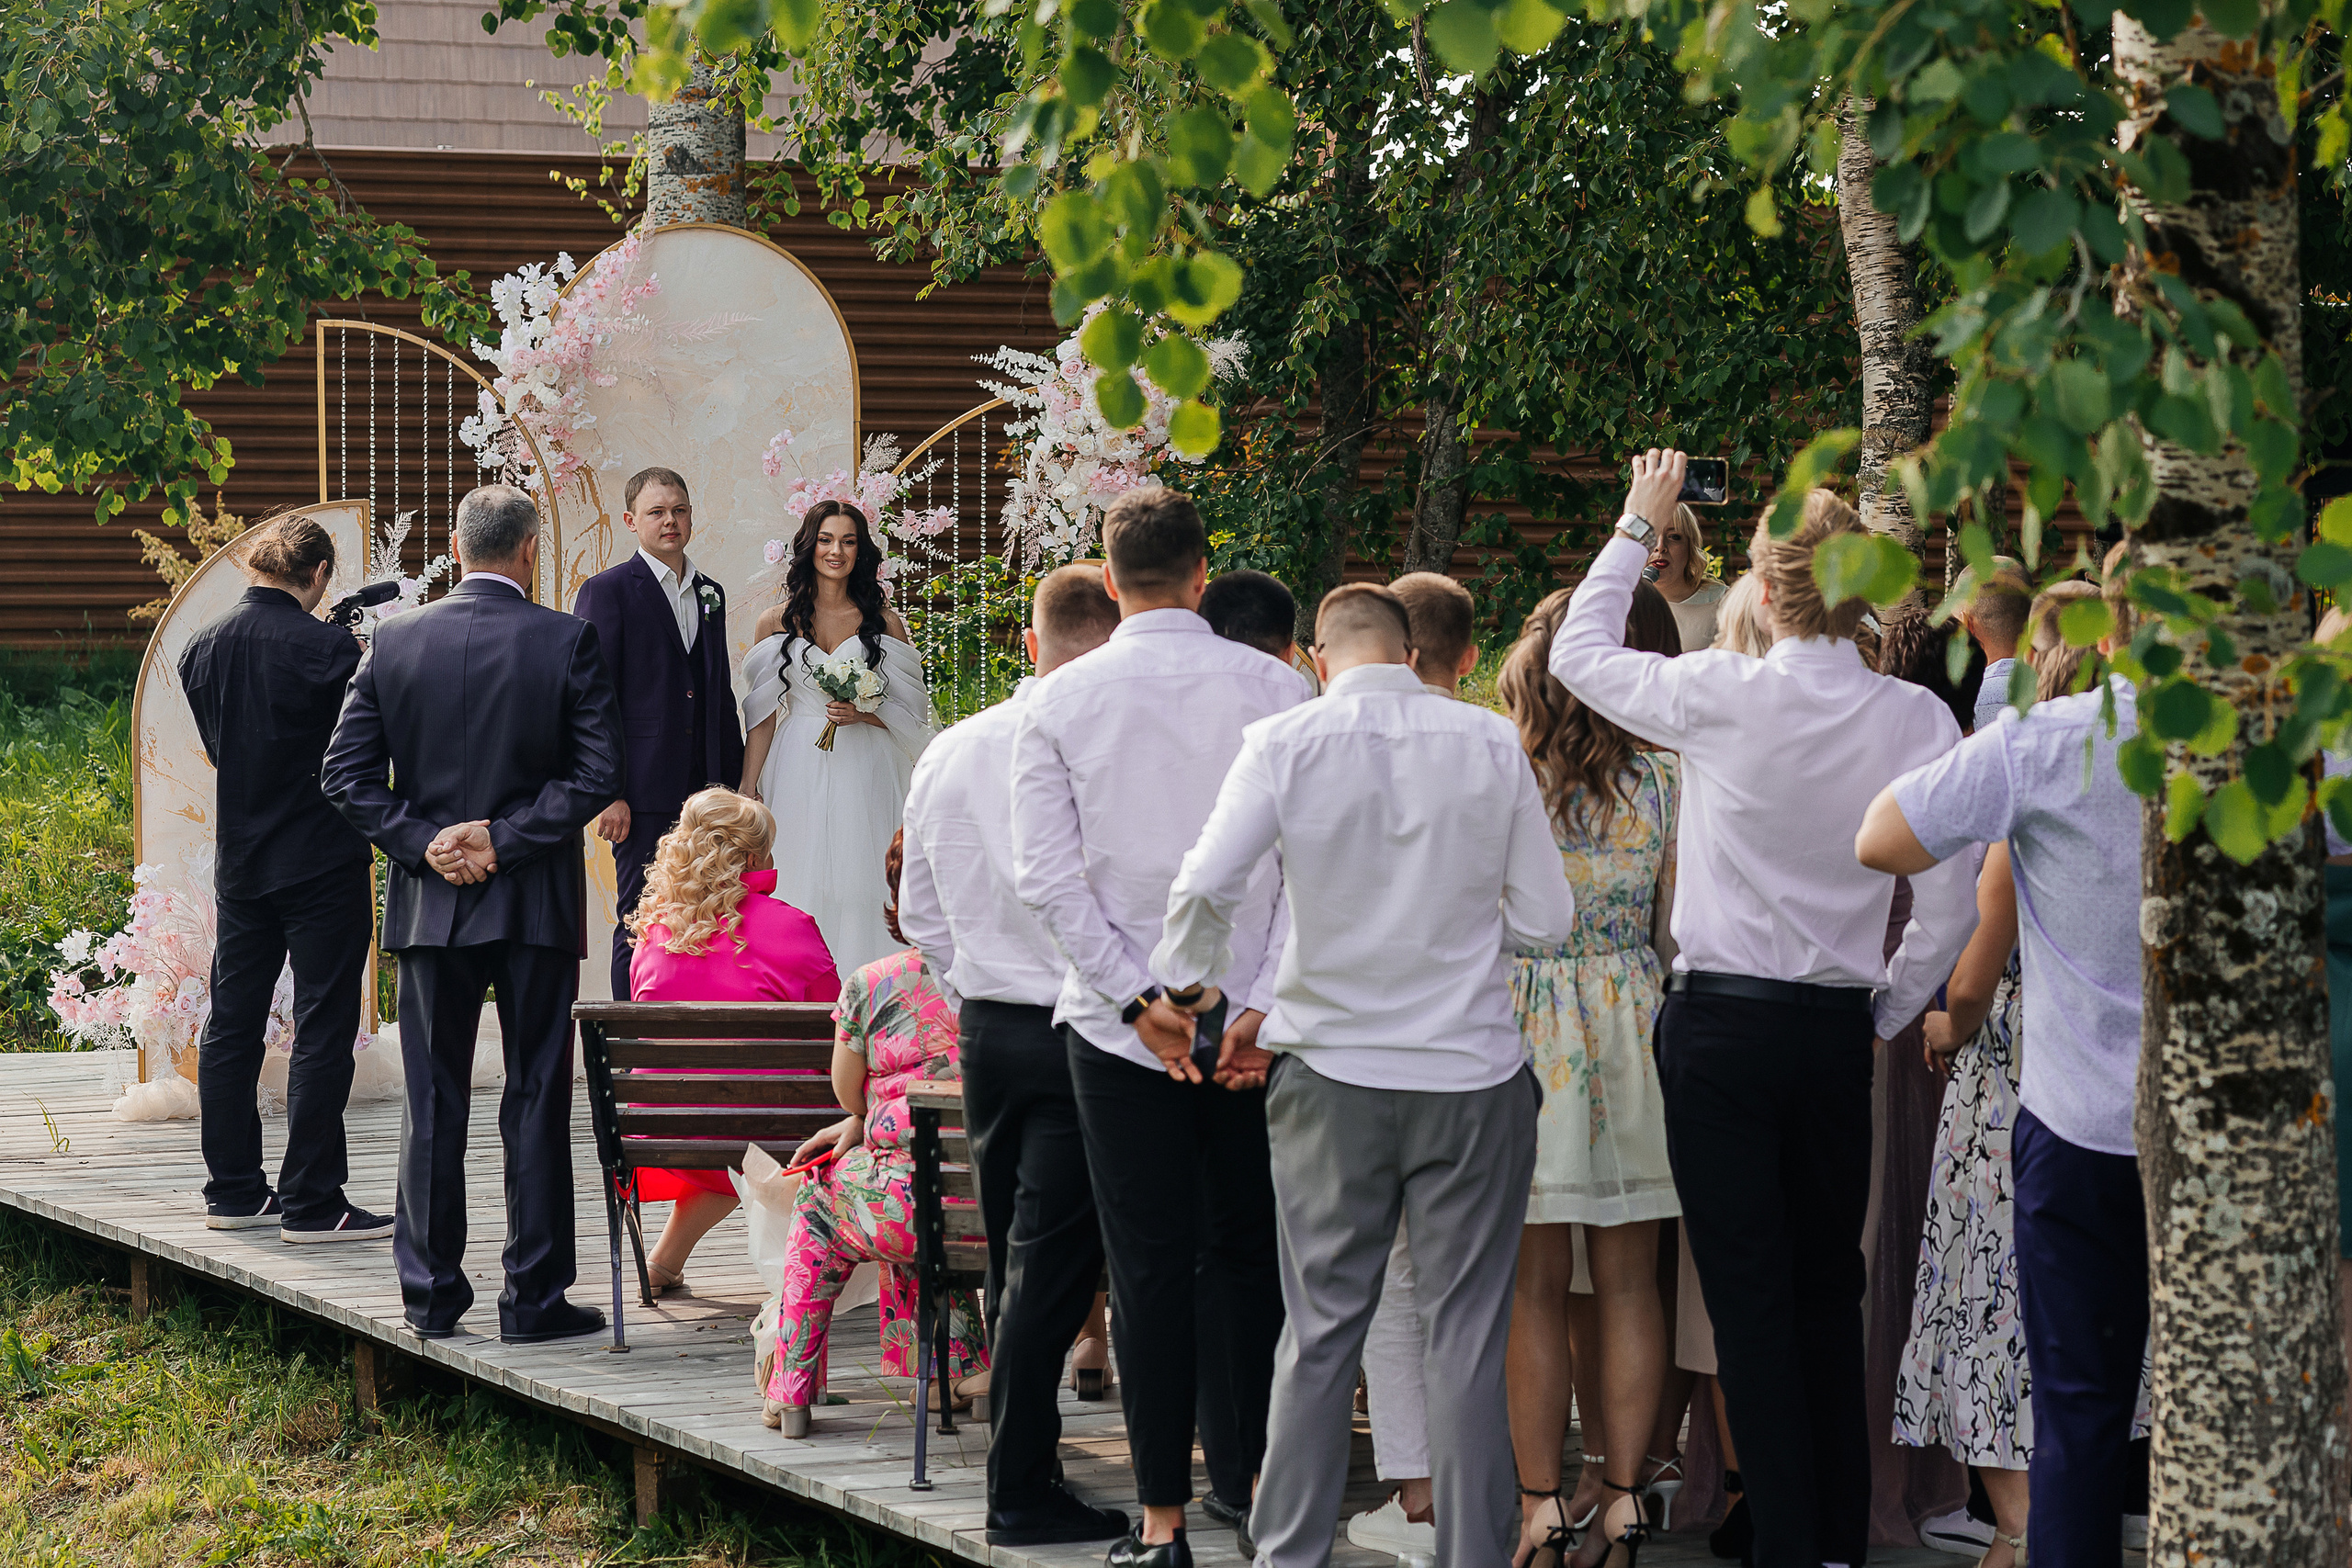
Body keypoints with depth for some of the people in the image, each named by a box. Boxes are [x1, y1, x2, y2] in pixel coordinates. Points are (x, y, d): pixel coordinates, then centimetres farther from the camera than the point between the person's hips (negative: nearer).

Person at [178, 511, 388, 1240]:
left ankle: (233, 1190, 18)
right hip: (322, 864, -6)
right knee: (322, 1030, -2)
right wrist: (363, 657, 3)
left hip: (239, 865, 6)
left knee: (232, 1025, 13)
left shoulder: (202, 648, 4)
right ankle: (311, 1201, -2)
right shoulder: (327, 648, -15)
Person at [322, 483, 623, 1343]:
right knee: (536, 1101, 3)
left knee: (434, 1103, 9)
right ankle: (533, 1296, 4)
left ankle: (431, 1293, 12)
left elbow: (346, 772, -1)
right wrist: (503, 839, -10)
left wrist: (424, 843, -3)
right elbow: (598, 773, -12)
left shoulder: (395, 642, 0)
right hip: (536, 902, -2)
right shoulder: (567, 642, -7)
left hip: (428, 904, 2)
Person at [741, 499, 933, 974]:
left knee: (861, 892, -6)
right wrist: (749, 787, 2)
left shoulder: (884, 623, 6)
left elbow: (910, 712, 7)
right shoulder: (777, 622, 7)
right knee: (803, 893, -4)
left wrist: (862, 714, -11)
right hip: (798, 772, 1)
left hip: (866, 776, 0)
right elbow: (763, 715, 8)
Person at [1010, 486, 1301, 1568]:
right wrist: (1266, 1006, -7)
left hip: (1120, 1026, -1)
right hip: (1256, 1022, 1)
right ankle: (1253, 1479, 22)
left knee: (1151, 1266, 2)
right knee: (1248, 1252, 14)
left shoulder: (1059, 701, -3)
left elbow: (1048, 877, -7)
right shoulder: (1273, 691, -3)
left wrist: (1139, 999, -6)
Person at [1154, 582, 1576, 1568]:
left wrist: (1187, 978, 5)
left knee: (1320, 1332, 7)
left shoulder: (1285, 744, -4)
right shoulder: (1491, 746, -1)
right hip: (1472, 1078, 0)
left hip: (1333, 1077, 0)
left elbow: (1206, 886, -13)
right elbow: (1547, 922, 1)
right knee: (1467, 1338, 3)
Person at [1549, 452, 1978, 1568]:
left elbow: (1578, 653, 7)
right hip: (1840, 1030, 3)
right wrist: (1888, 1009, 13)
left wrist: (1638, 525, 18)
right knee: (1830, 1289, 15)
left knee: (1750, 1297, 0)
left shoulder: (1721, 698, -12)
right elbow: (1950, 908, -2)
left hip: (1724, 1024, -3)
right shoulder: (1916, 721, -5)